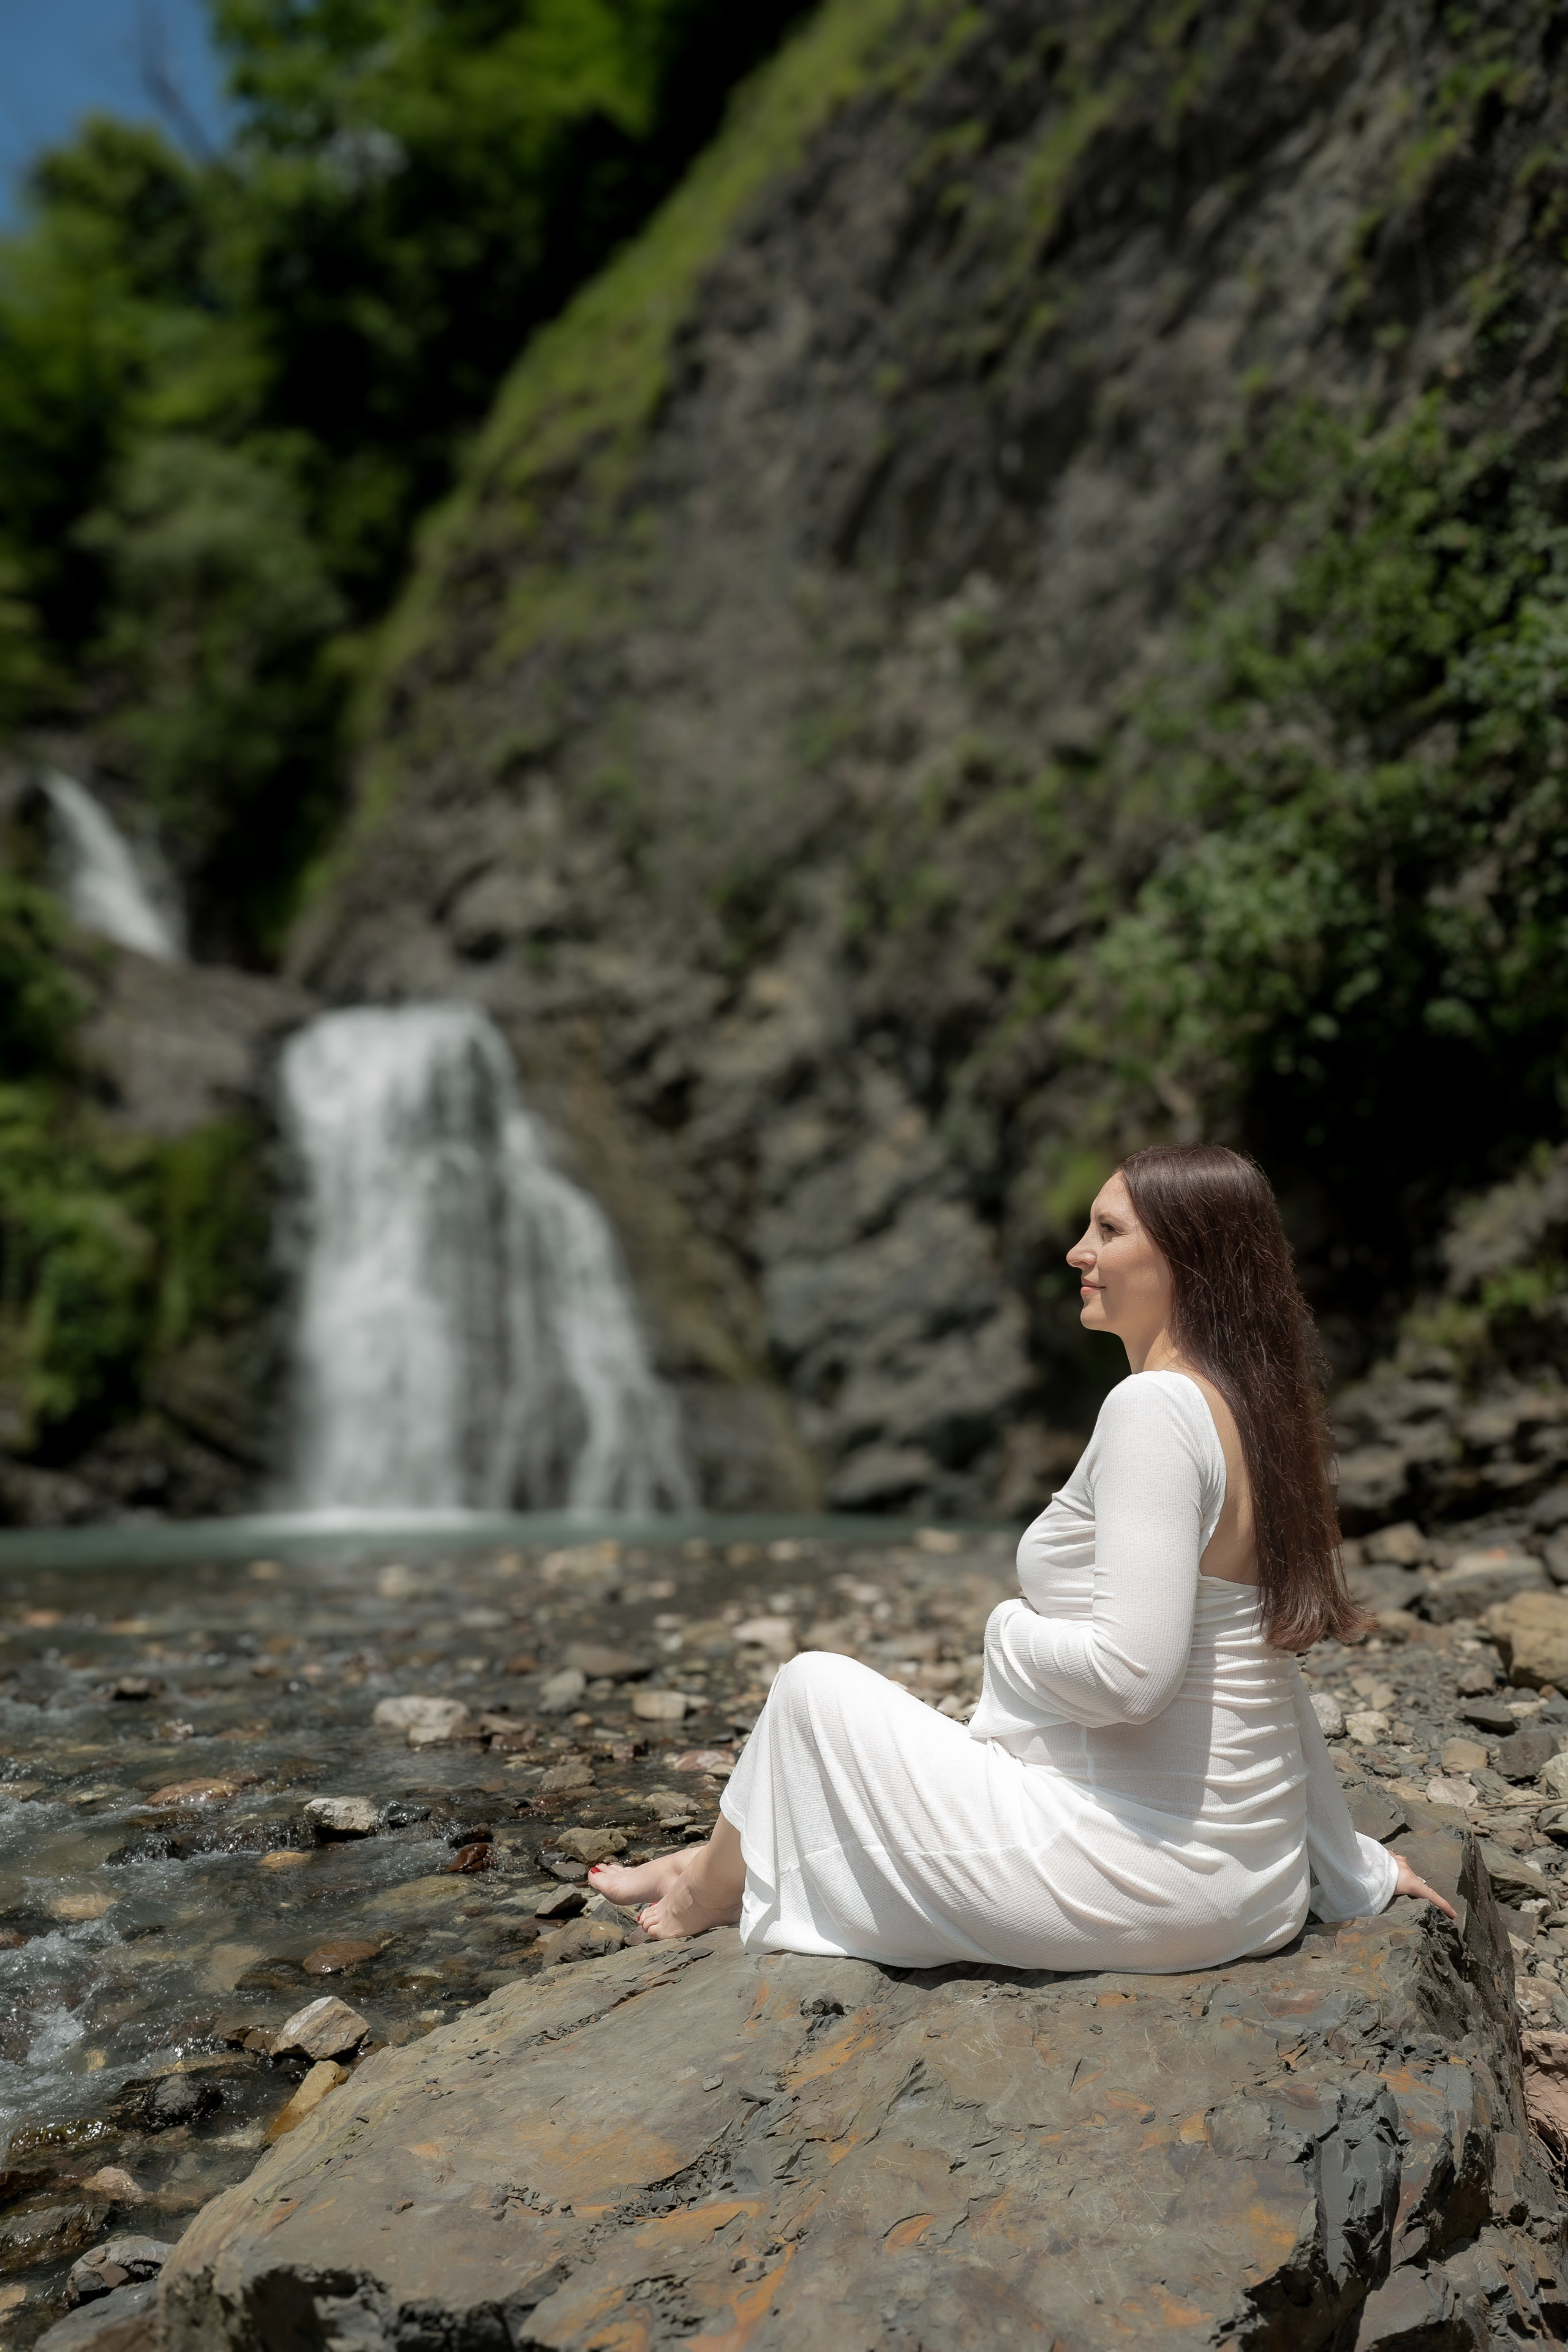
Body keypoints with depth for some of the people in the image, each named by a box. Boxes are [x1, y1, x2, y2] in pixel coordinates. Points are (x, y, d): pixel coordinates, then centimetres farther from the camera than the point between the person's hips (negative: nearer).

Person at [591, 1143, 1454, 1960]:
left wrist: (1011, 1630, -8)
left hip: (1138, 1879, -9)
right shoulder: (1249, 1411, 7)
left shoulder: (1155, 1406, -21)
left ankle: (714, 1886, 32)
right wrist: (1351, 1869, 19)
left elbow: (1131, 1673, -28)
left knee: (817, 1686, 5)